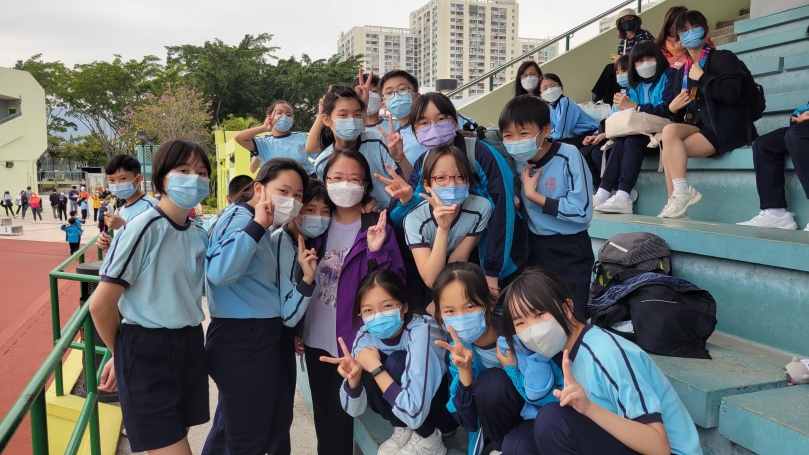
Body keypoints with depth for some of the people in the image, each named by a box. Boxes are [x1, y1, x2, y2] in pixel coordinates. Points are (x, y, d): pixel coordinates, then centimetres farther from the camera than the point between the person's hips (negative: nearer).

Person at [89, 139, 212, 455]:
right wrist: (121, 354, 0)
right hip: (147, 351, -7)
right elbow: (101, 305, -13)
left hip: (190, 346, 7)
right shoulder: (145, 228, -17)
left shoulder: (199, 234, 5)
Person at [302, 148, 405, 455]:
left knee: (340, 418, 7)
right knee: (321, 416, 19)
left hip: (351, 341, -5)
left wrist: (377, 252, -29)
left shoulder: (377, 229, -10)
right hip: (315, 339, 5)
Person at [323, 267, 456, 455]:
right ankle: (404, 429, 2)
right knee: (366, 369, -19)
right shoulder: (366, 336, -15)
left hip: (449, 408, -5)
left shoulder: (421, 331, -32)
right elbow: (354, 410, -10)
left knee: (396, 362, -28)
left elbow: (415, 414, -37)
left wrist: (376, 368, -32)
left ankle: (429, 438, -8)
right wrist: (353, 376, -30)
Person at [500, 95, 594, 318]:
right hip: (534, 248, 5)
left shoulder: (569, 156, -19)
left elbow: (582, 211, -24)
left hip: (570, 251, -5)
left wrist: (534, 195, -21)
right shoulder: (517, 160, -2)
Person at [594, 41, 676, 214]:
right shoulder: (635, 85, 18)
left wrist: (634, 107, -20)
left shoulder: (669, 75, 1)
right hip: (643, 135, 5)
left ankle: (622, 199, -41)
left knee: (632, 141, -30)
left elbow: (669, 109, -15)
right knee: (620, 141, -24)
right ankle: (603, 195, -35)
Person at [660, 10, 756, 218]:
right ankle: (675, 202, -22)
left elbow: (732, 92, -20)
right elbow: (679, 113, 18)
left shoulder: (723, 58, -2)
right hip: (699, 127, 7)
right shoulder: (682, 71, 17)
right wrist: (673, 108, -6)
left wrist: (702, 78, -12)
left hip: (725, 129, -6)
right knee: (669, 131, -24)